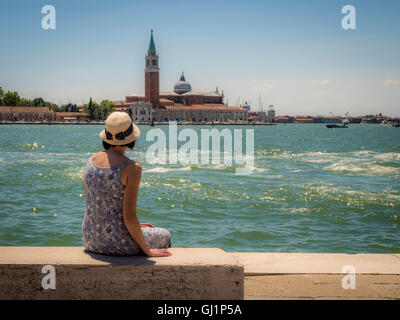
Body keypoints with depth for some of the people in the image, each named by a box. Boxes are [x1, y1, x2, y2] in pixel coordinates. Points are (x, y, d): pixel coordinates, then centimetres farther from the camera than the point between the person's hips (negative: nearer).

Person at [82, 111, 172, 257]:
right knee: (164, 236, 26)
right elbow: (129, 216, -22)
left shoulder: (91, 161, 0)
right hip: (118, 243, -6)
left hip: (90, 240, 6)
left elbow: (93, 205, 10)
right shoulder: (132, 168, -20)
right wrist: (147, 250, -8)